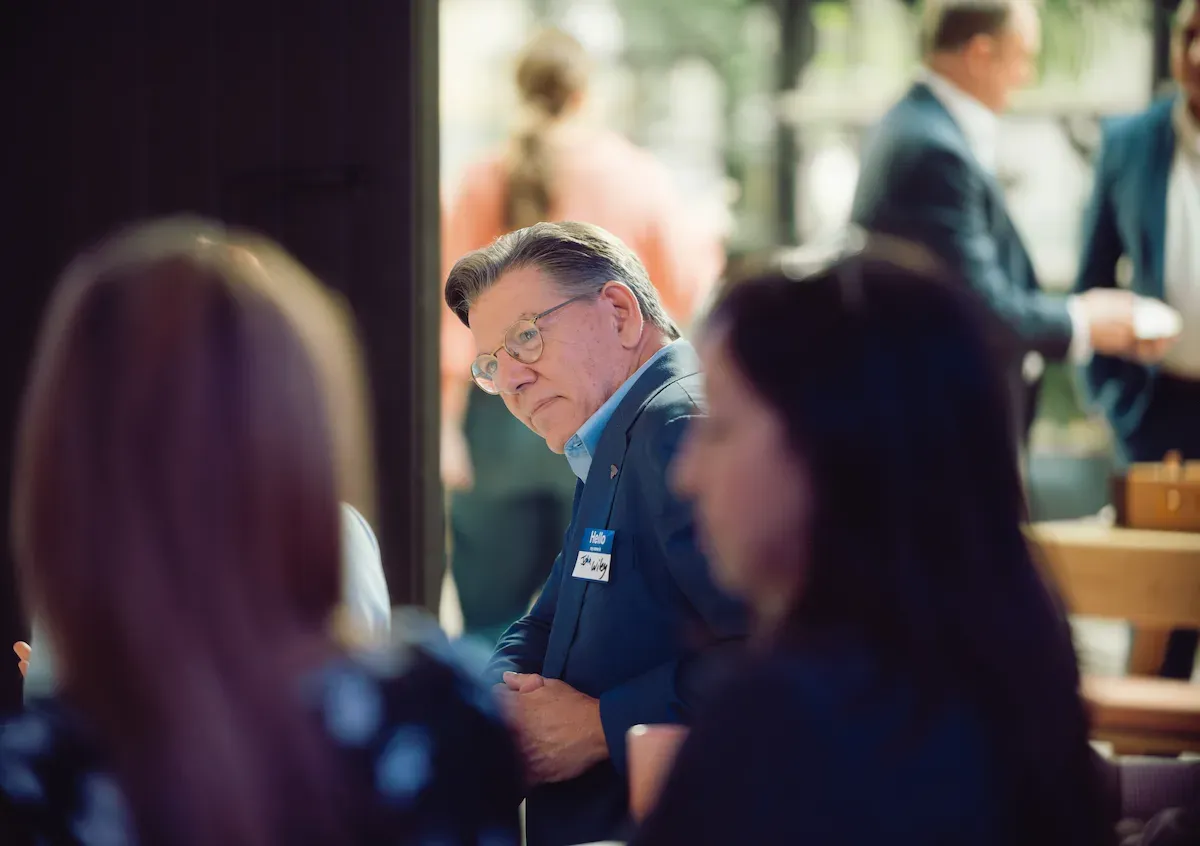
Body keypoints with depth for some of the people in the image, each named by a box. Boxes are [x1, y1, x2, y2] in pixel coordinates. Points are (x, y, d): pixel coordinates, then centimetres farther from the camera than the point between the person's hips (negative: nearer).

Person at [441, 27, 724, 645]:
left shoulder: (483, 182, 1)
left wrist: (446, 421, -4)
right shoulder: (638, 176, 0)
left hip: (502, 409, 1)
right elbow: (684, 293, 4)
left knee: (490, 616, 6)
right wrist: (706, 240, 25)